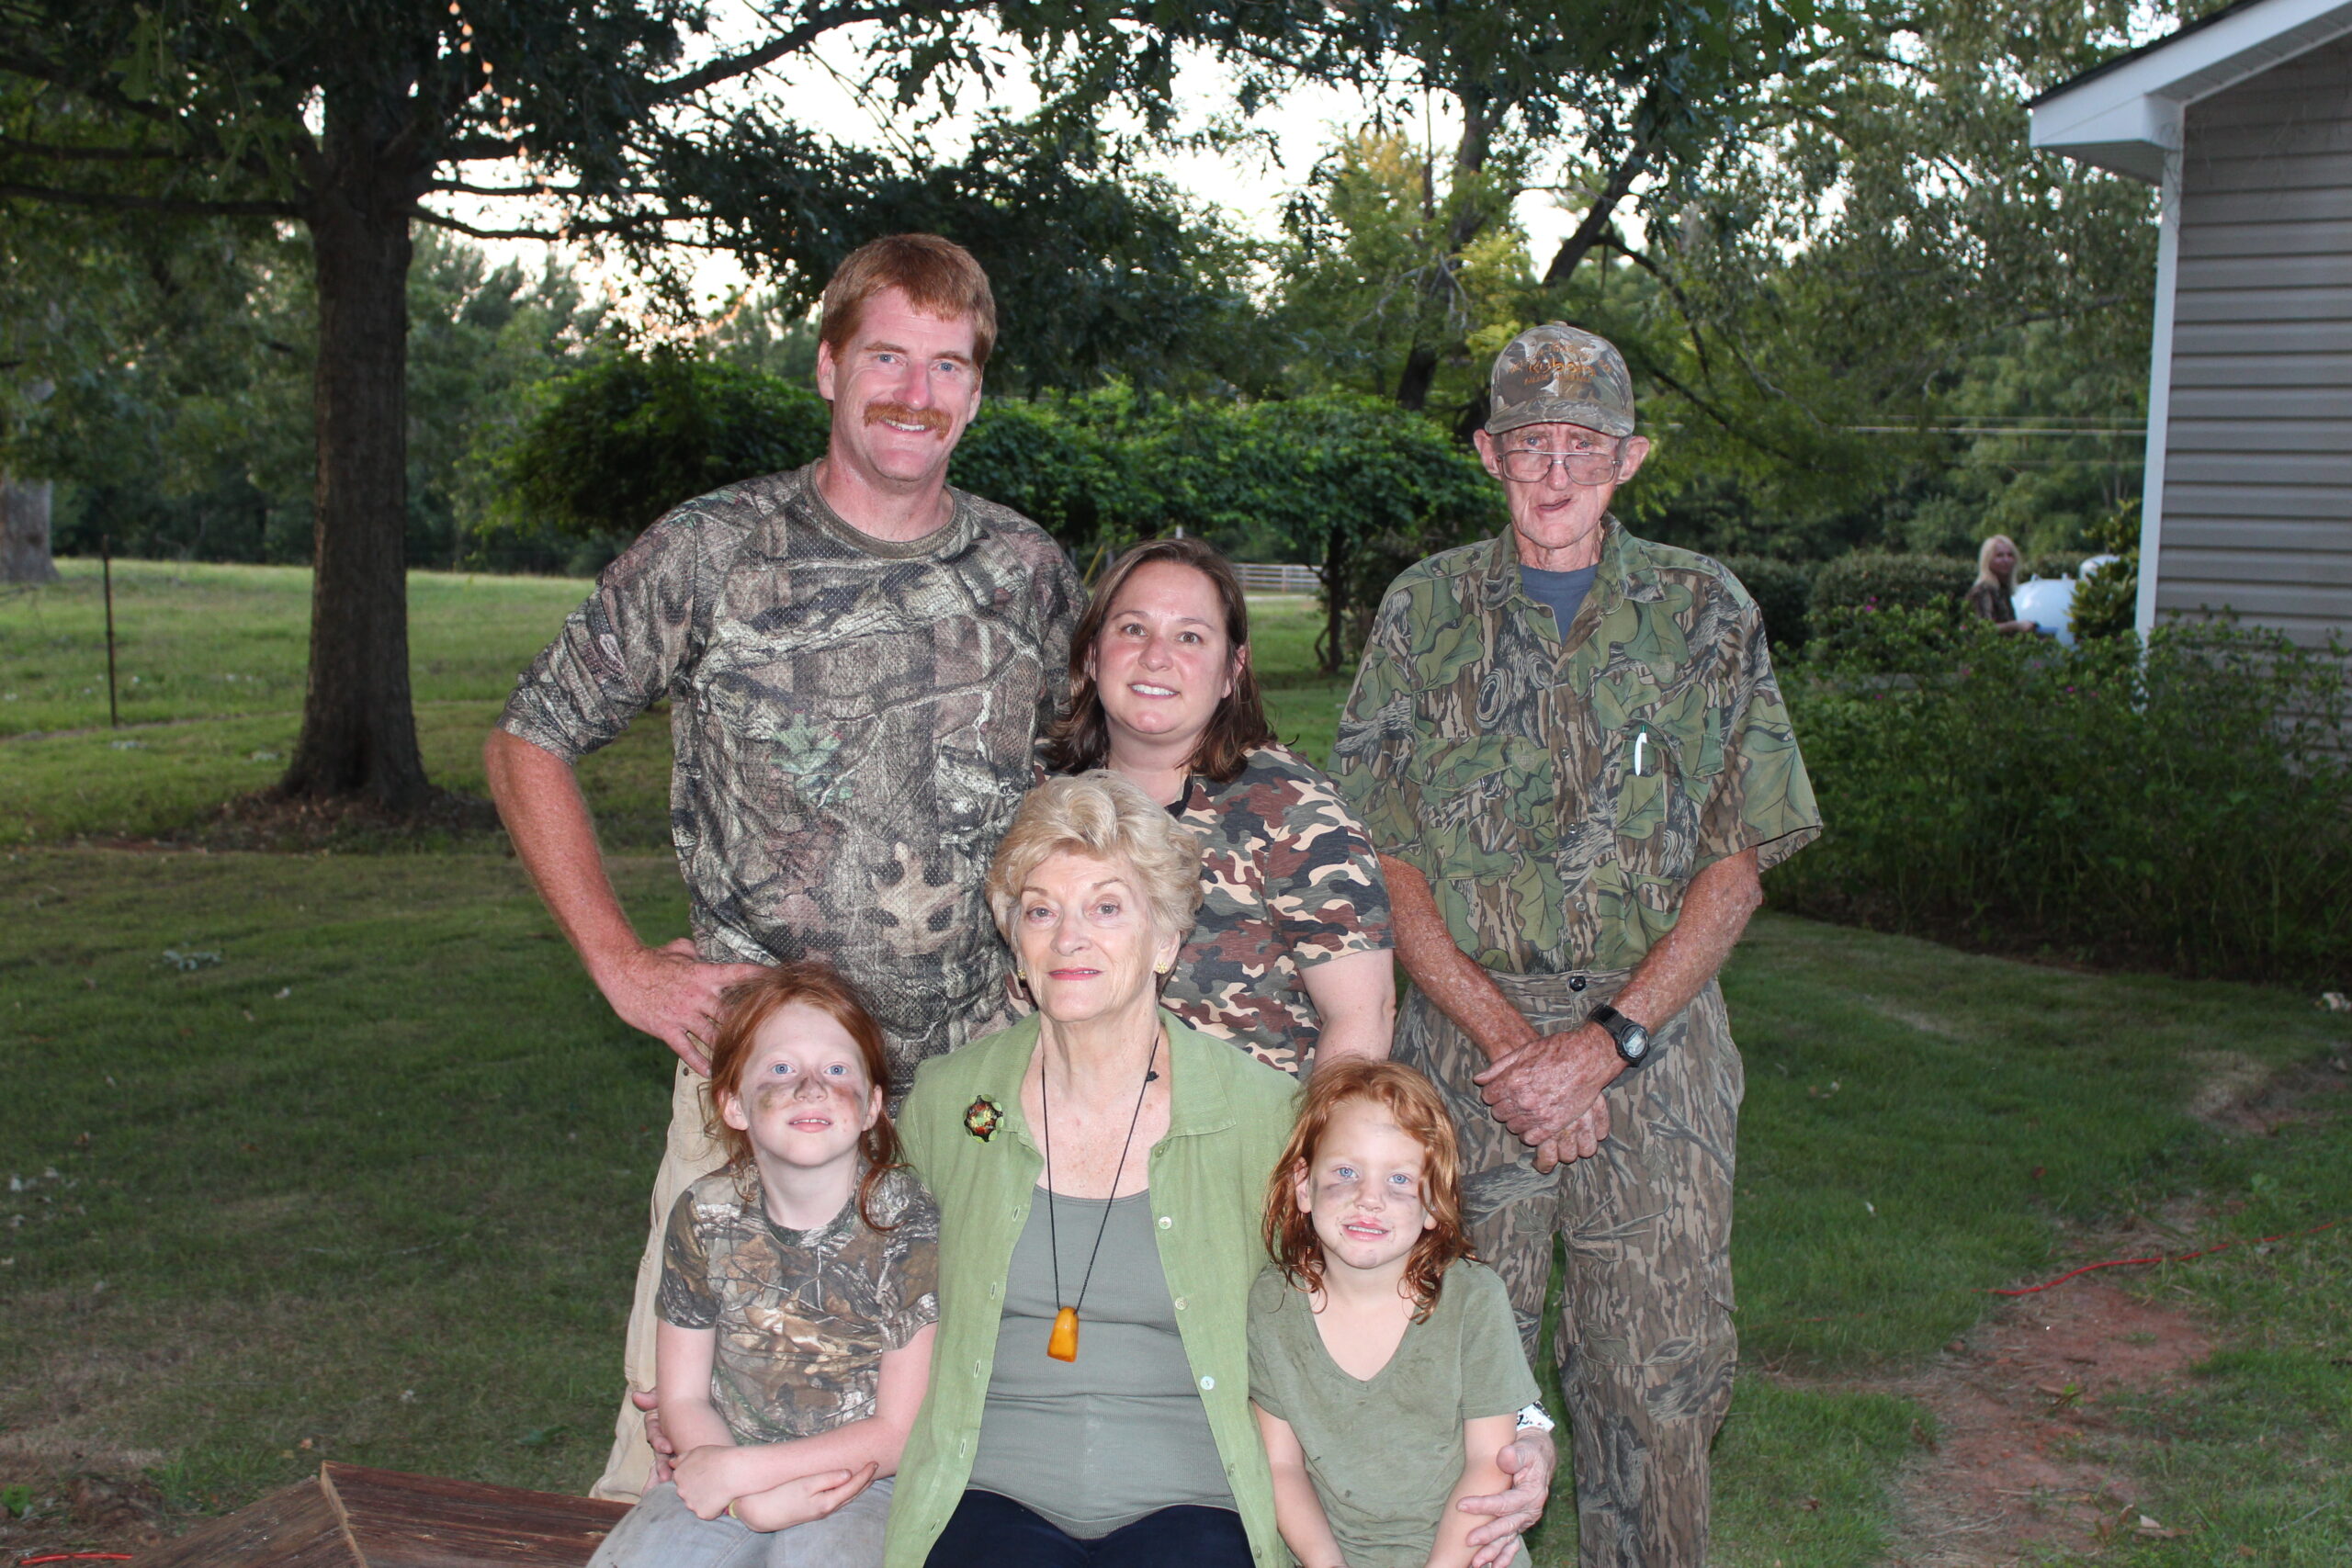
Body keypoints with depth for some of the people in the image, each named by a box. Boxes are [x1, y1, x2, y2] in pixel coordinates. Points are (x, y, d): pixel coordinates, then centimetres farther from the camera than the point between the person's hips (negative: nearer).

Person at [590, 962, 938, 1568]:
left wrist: (740, 1470, -13)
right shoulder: (704, 1217, -3)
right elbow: (683, 1397, 2)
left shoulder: (909, 1223, -13)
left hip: (861, 1483, -3)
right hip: (727, 1462, 3)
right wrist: (754, 1497, -16)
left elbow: (898, 1434, -10)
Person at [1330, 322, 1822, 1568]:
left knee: (1657, 1370, 6)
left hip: (1656, 1041, 0)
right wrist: (1508, 1038, -10)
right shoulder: (1423, 612, 5)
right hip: (1465, 1037, 0)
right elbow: (1387, 859, 1)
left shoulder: (1705, 613, 4)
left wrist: (1605, 1041, -11)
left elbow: (1736, 865, 1)